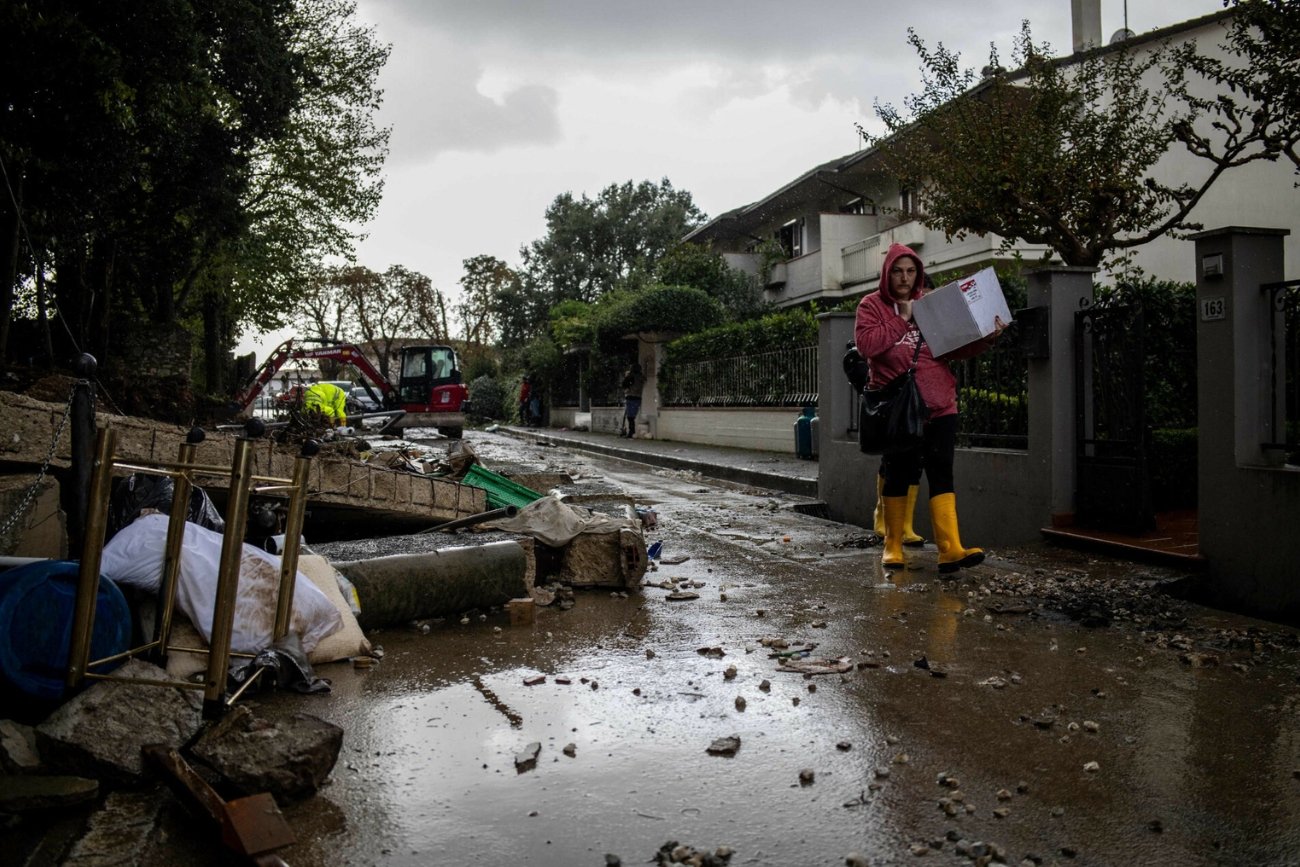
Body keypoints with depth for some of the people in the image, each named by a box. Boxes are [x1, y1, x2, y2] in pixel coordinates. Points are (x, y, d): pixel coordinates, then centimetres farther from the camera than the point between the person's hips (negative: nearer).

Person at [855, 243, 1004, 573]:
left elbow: (956, 347, 13)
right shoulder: (872, 305, 3)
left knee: (941, 474, -4)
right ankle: (893, 546, 19)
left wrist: (987, 337, -2)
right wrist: (903, 319, -13)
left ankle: (950, 548, -9)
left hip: (939, 405, 3)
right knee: (898, 474, 6)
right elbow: (866, 344, -15)